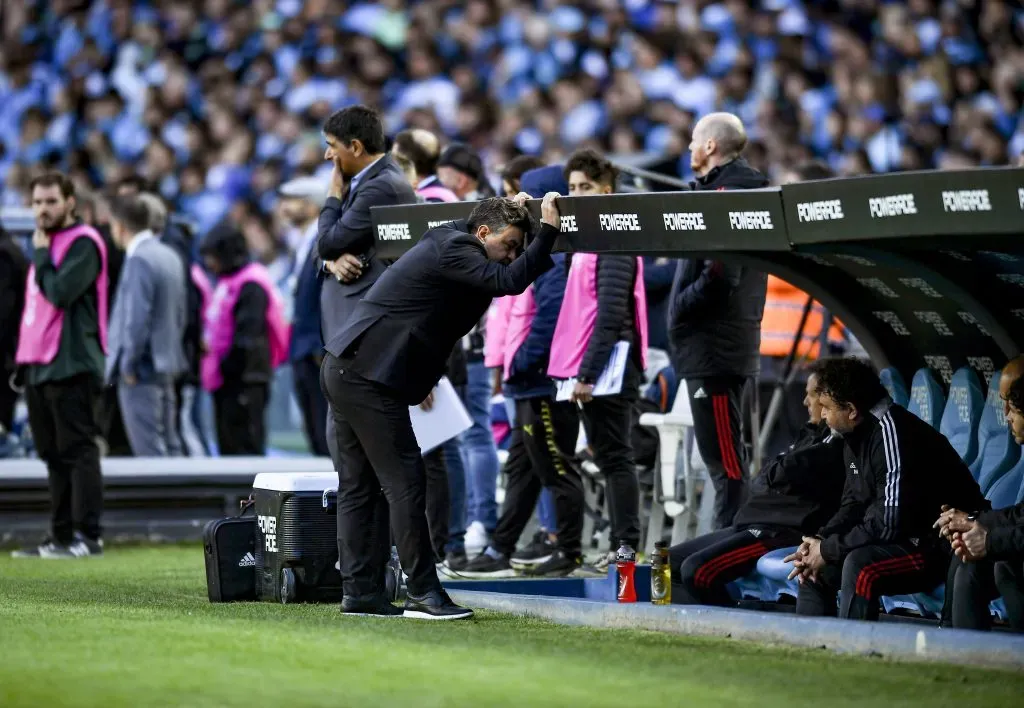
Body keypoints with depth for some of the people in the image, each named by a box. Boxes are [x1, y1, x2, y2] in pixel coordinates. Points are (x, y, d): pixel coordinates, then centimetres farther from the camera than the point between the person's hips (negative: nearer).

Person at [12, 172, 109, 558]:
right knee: (54, 455, 9)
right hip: (41, 364, 9)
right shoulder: (47, 243, 19)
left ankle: (88, 535, -8)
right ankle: (62, 536, 12)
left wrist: (40, 254, -8)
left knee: (77, 451, -8)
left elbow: (60, 292, -20)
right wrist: (25, 359, 18)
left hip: (72, 365, -9)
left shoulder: (84, 243, -8)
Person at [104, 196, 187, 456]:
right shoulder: (169, 256, 12)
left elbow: (137, 319, -21)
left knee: (149, 451, -8)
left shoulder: (139, 260, -16)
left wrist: (127, 364, -13)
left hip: (142, 369, -9)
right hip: (166, 366, 9)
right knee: (169, 446, 13)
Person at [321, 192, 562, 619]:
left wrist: (511, 210, 26)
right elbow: (509, 281, -25)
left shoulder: (449, 244, 17)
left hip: (346, 370, 11)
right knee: (404, 483, -8)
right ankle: (424, 593, -6)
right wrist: (548, 230, -19)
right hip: (369, 376, -11)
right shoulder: (453, 249, -13)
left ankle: (360, 592, 13)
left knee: (359, 486, 10)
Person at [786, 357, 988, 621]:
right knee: (813, 567, 13)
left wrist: (828, 550, -17)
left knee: (861, 566, -33)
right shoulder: (858, 436, 5)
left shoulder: (893, 433, -24)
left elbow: (891, 524, -26)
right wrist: (818, 541, -5)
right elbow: (854, 505, 13)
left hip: (944, 547, -10)